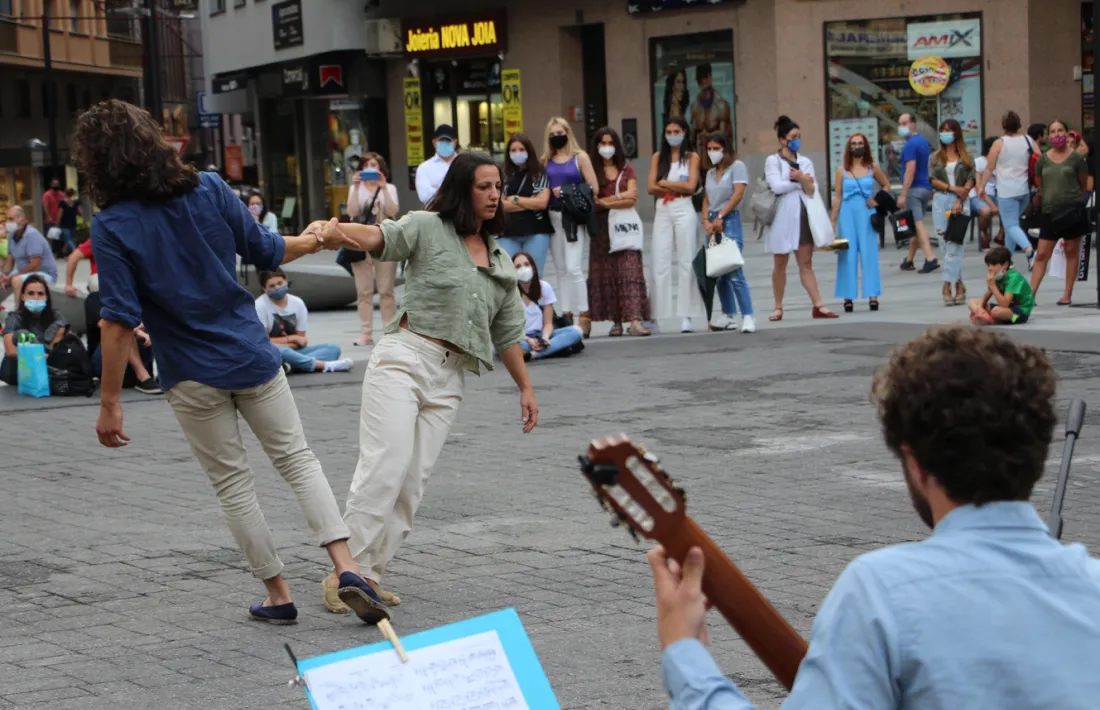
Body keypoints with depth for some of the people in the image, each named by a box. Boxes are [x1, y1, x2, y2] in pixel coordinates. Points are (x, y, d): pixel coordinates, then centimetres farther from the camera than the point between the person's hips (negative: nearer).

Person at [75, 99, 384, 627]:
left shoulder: (110, 227, -13)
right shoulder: (208, 188, -4)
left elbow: (120, 322, -17)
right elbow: (264, 251, 5)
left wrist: (109, 402, -11)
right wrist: (312, 241, 25)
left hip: (192, 376, -2)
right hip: (252, 356, 2)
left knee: (232, 485, 12)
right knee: (298, 460, 12)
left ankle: (278, 597, 18)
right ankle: (346, 568, -2)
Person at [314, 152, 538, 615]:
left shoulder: (500, 260, 18)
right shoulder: (428, 228, 1)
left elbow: (507, 332, 24)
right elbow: (380, 237, -17)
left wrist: (525, 387, 23)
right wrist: (334, 230, -37)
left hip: (450, 377, 6)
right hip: (403, 358, -5)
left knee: (414, 482, 0)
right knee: (384, 468, -15)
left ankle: (371, 575, 6)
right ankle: (347, 571, -9)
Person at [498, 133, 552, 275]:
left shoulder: (539, 174, 4)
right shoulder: (504, 175, 7)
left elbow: (543, 203, -5)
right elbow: (501, 204, -3)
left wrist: (515, 199, -2)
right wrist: (532, 203, -6)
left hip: (536, 232, -1)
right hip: (508, 233, 1)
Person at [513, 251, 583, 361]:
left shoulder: (544, 287, 2)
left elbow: (548, 323, 2)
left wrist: (545, 337, -21)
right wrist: (528, 340, -25)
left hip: (539, 336, 4)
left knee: (576, 331, -21)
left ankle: (534, 354, -34)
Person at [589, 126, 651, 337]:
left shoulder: (626, 169, 12)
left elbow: (632, 199, 2)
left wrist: (605, 201, -4)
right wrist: (620, 197, -3)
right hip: (601, 227, 0)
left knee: (630, 271, -11)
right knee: (605, 274, -1)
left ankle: (635, 320, -21)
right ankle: (616, 321, 5)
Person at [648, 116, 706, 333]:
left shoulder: (692, 157, 5)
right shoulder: (658, 157, 12)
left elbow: (690, 186, -7)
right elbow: (651, 188, 2)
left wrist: (665, 183, -2)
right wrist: (677, 188, -6)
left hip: (684, 211, -2)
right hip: (663, 212, 2)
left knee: (686, 262, -3)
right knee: (660, 264, -1)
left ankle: (686, 317, -3)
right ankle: (654, 317, -2)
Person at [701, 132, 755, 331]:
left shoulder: (736, 167, 0)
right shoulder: (710, 172, 20)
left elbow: (738, 194, -10)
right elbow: (706, 199, 15)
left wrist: (720, 217, -12)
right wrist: (706, 220, -3)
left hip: (729, 220, -7)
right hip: (712, 223, 7)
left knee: (734, 272, -16)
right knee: (718, 273, 6)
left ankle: (748, 317, -18)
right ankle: (729, 317, 11)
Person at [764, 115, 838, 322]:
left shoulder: (805, 162, 13)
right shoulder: (773, 161, 0)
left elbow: (812, 192, 5)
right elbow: (777, 186, -14)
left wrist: (801, 179, -14)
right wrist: (801, 181, -2)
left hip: (802, 215, 3)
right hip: (782, 216, -3)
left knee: (806, 263, 0)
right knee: (780, 264, 3)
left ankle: (818, 305, -6)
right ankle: (778, 308, 11)